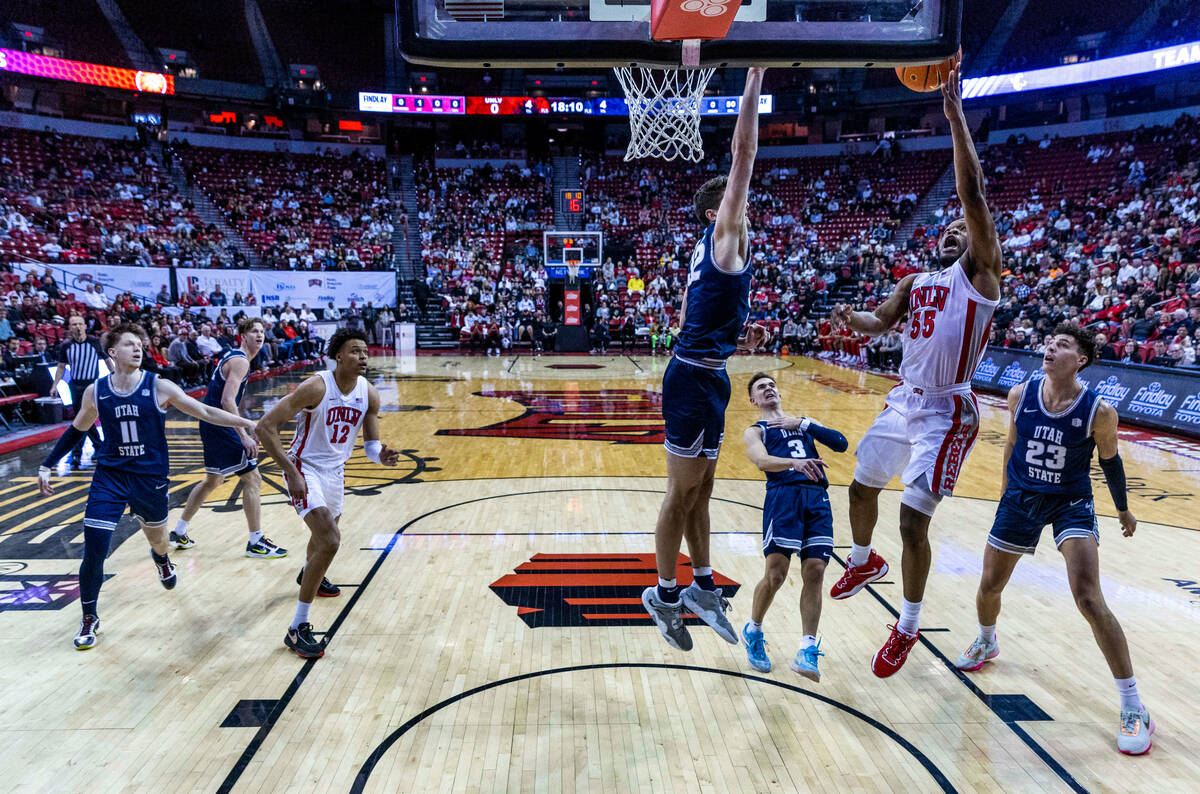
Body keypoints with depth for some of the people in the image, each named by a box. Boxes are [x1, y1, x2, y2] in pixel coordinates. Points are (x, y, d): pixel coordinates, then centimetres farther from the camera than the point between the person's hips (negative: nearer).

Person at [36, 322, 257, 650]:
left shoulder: (159, 387, -10)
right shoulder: (96, 392, -4)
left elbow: (205, 412, -8)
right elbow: (76, 430, 13)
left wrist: (246, 423, -15)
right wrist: (47, 465, 14)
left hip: (151, 478, 0)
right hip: (109, 477, 0)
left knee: (157, 538, 20)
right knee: (94, 551, -9)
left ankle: (161, 560, 60)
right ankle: (89, 619, 12)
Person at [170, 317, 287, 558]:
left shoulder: (232, 356, 15)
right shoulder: (240, 361, -15)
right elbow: (227, 401, -25)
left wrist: (244, 429, 24)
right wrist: (244, 436, -27)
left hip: (211, 424, 11)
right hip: (219, 427, -11)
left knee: (213, 480, 24)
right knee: (252, 479, -6)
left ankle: (179, 533, 34)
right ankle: (256, 542, -1)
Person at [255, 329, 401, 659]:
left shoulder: (368, 393, -7)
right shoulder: (316, 387, -25)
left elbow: (370, 444, 1)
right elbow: (265, 426, -25)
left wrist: (381, 456, -24)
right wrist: (290, 472, -30)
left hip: (335, 470, 7)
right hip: (305, 470, -7)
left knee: (327, 534, 29)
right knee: (330, 541, -23)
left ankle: (308, 574, 64)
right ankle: (297, 629, -11)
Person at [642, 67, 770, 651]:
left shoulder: (708, 252, 18)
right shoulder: (724, 237, -6)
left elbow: (695, 322, 21)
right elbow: (744, 151, -12)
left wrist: (737, 343, 17)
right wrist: (755, 76, -9)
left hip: (703, 377, 9)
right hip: (695, 380, -9)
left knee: (700, 489, 16)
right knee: (682, 494, 1)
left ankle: (702, 587, 28)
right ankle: (665, 595, 15)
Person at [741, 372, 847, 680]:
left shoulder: (803, 422, 30)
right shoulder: (755, 431, 17)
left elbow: (841, 443, 15)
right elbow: (762, 461, -7)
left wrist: (803, 424, 4)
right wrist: (795, 462, -27)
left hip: (817, 496, 4)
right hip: (783, 494, -3)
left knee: (815, 571, -9)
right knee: (775, 574, -11)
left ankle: (807, 650, -4)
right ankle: (753, 632, 14)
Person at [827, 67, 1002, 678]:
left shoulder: (980, 274, -4)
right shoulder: (915, 283, 15)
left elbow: (973, 194, -15)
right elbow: (881, 322, 5)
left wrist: (956, 118, -17)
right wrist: (851, 319, -18)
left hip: (946, 412, -7)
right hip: (904, 401, 7)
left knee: (913, 520, -8)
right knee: (861, 485, 19)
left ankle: (907, 627, 11)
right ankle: (863, 561, 49)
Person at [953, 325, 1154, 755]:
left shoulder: (1099, 411, -18)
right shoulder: (1020, 394, -11)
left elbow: (1110, 460, 0)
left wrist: (1123, 509, 12)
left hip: (1071, 503, -3)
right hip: (1021, 497, 4)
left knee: (1089, 601, -17)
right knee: (989, 586, 13)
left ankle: (1133, 708, -3)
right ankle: (986, 642, 47)